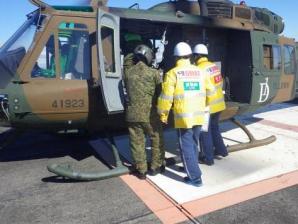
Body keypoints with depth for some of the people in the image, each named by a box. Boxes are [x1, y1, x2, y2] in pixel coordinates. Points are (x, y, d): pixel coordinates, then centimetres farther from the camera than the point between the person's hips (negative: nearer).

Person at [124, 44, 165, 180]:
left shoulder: (128, 72, 1)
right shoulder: (153, 73, -8)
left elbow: (127, 61, 26)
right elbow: (160, 92, 1)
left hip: (133, 114, 3)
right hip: (150, 114, -2)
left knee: (137, 142, 12)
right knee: (157, 140, 16)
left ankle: (141, 170, 21)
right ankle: (156, 167, 27)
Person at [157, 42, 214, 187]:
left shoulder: (173, 73, -8)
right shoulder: (199, 71, 7)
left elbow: (166, 97, -12)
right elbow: (209, 90, 15)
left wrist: (163, 114, 0)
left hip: (184, 117, -5)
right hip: (198, 115, 6)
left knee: (186, 147, 4)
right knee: (193, 144, 22)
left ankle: (195, 177, 8)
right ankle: (190, 167, 39)